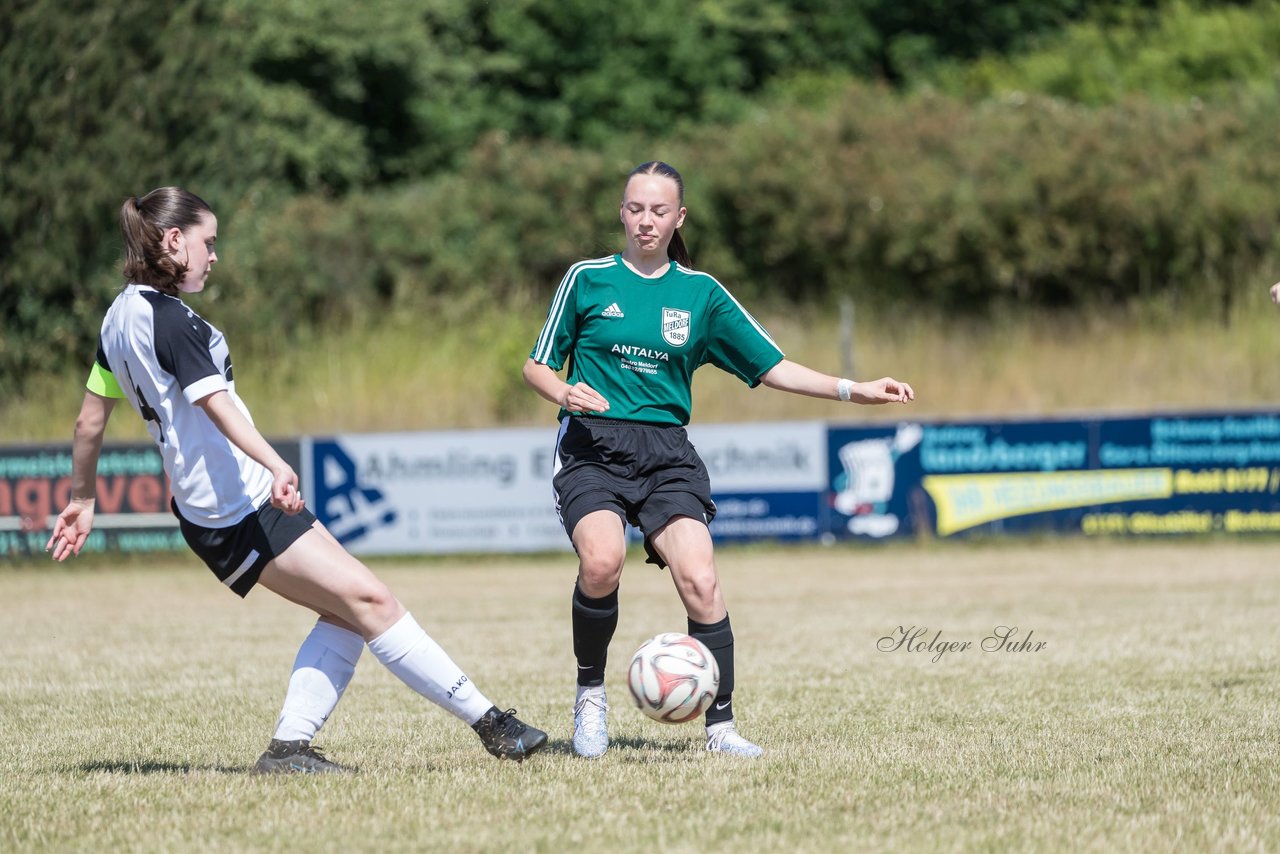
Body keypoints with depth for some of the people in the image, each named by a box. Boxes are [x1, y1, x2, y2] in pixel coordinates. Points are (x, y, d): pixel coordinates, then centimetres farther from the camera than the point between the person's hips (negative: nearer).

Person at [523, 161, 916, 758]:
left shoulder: (700, 294, 12)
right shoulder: (587, 279, 7)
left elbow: (771, 366, 12)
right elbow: (537, 366, 11)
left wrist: (853, 390, 2)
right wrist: (565, 393, -12)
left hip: (666, 454, 2)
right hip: (592, 446, -2)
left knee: (699, 581, -19)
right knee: (602, 560, -30)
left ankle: (720, 725, -9)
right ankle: (590, 692, -7)